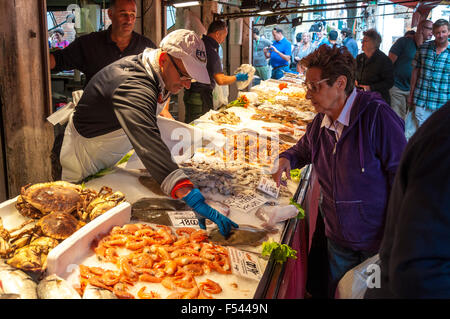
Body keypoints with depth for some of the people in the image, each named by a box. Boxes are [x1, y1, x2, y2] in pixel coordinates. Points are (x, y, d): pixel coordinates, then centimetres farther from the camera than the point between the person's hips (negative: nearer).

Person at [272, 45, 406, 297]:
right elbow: (304, 149, 23)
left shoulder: (376, 115, -21)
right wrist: (287, 158, -1)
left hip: (378, 239, -6)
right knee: (338, 292, 20)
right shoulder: (321, 122, 0)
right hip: (338, 238, 6)